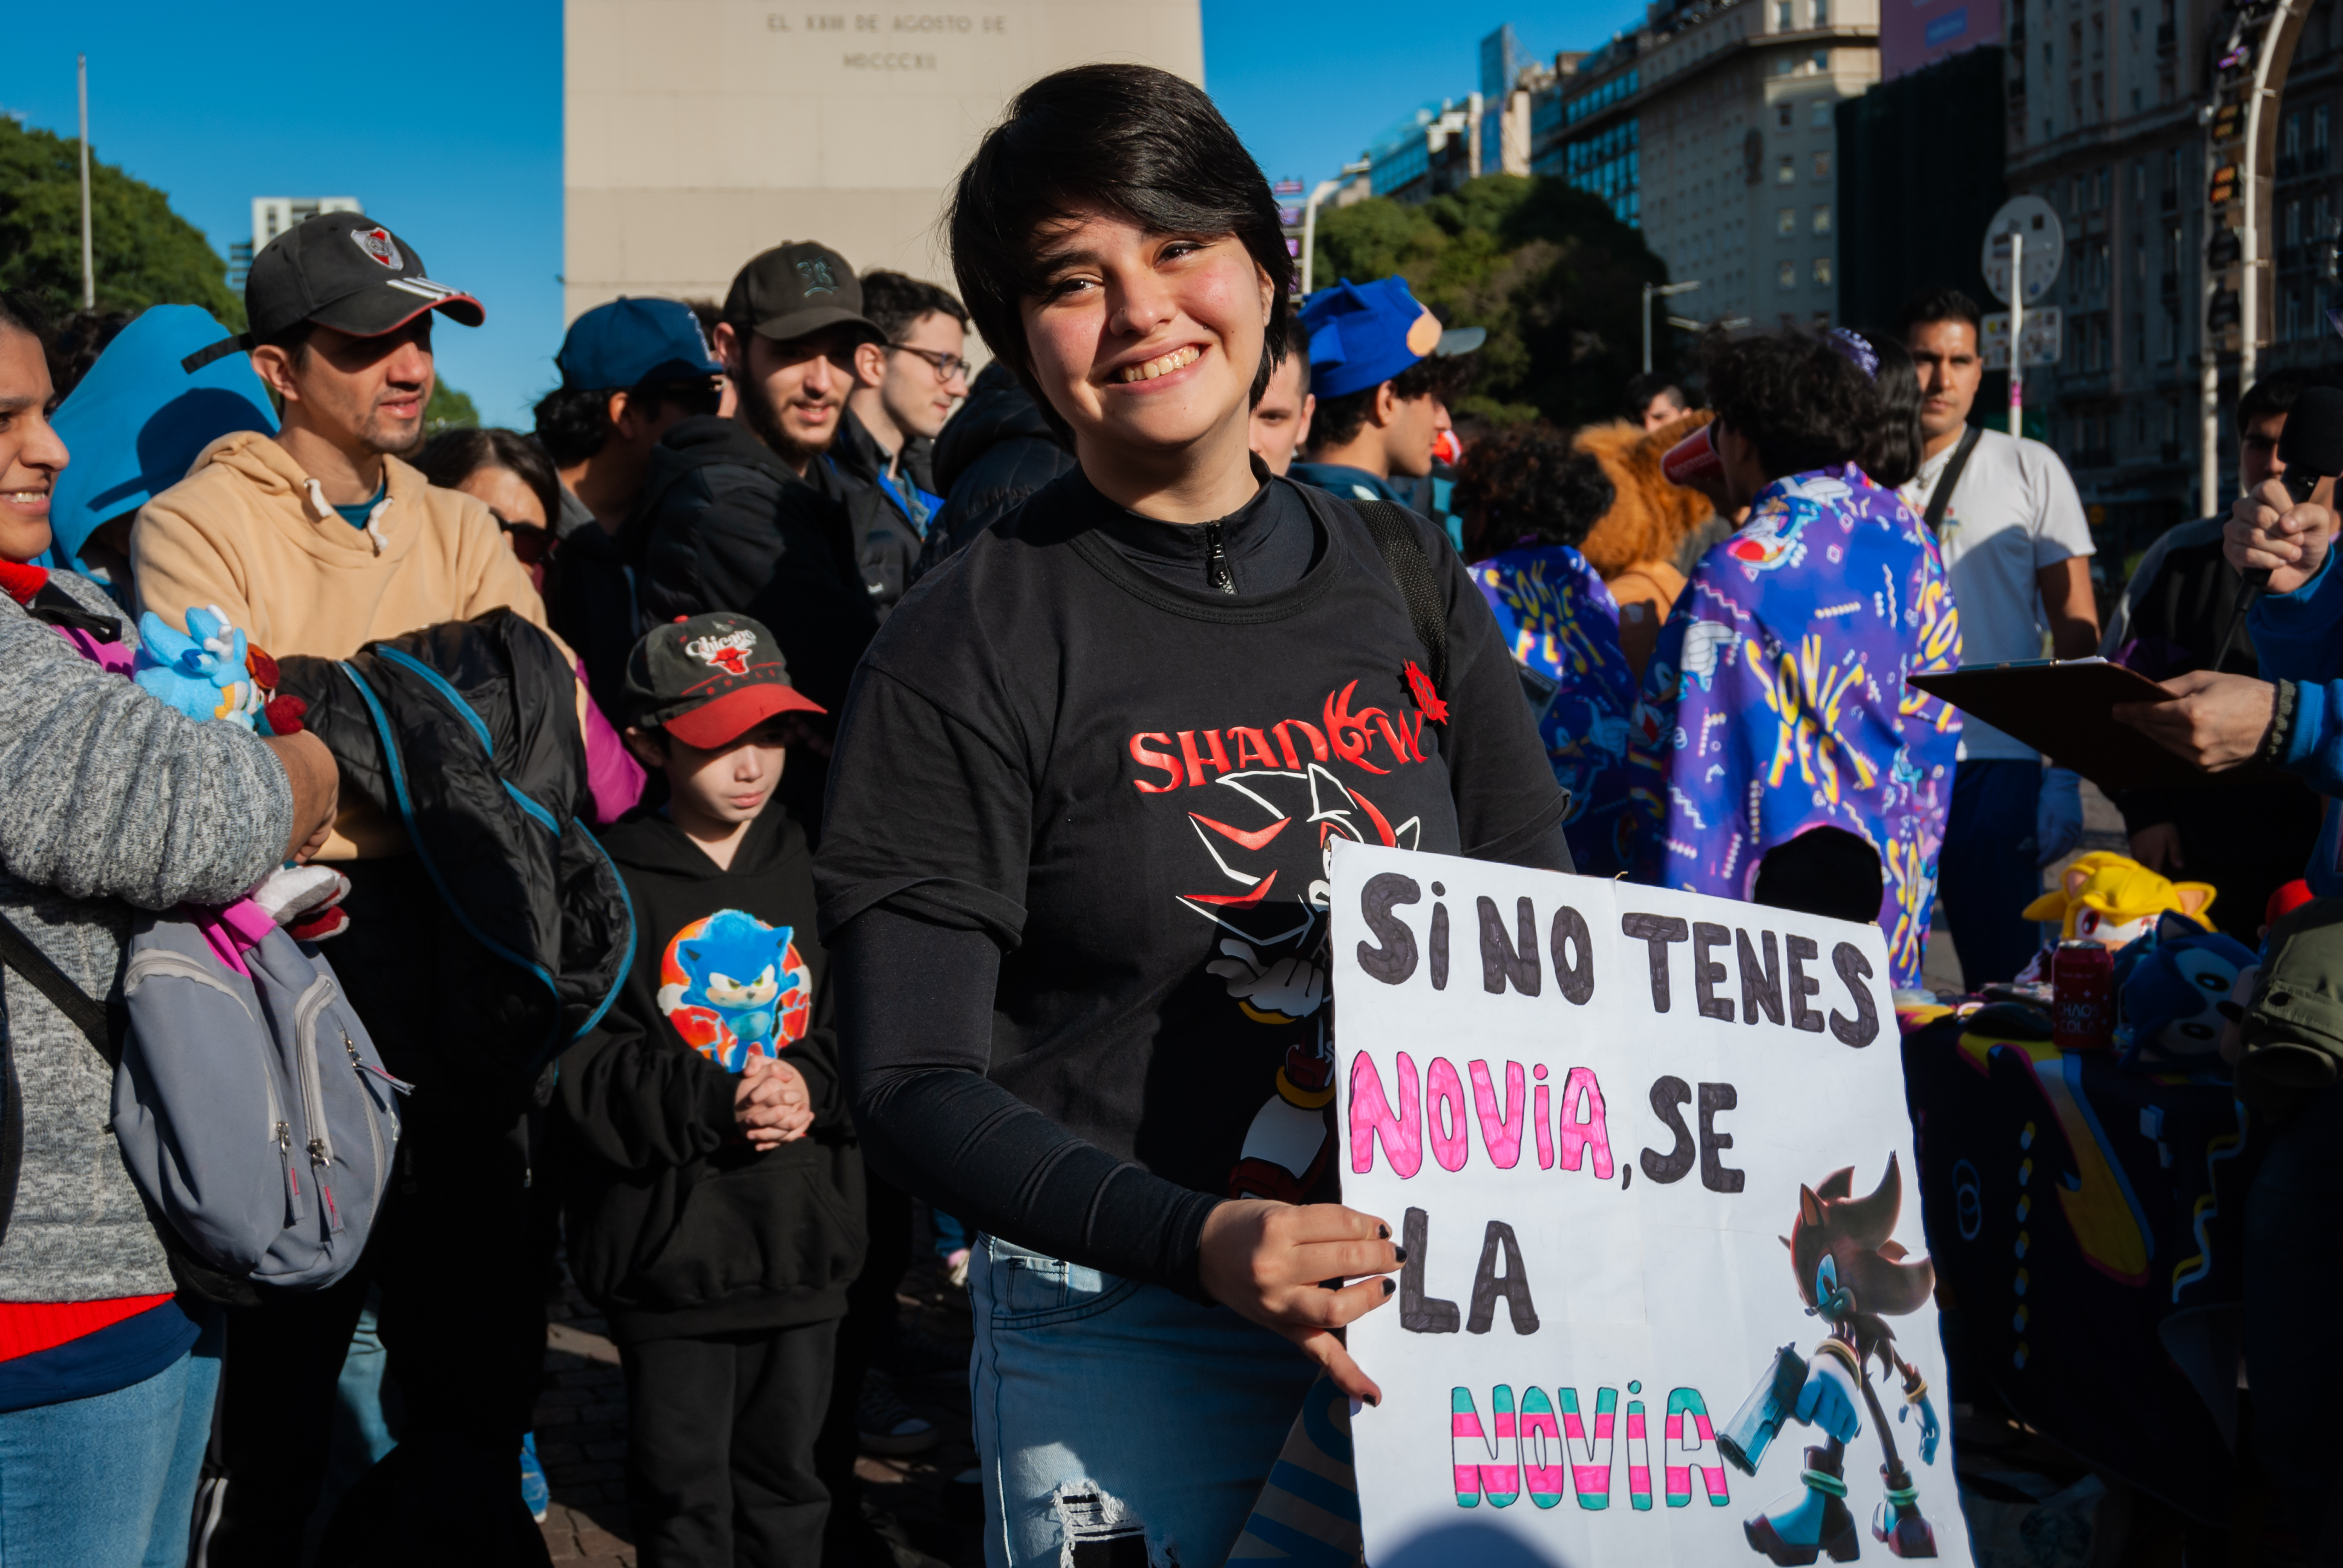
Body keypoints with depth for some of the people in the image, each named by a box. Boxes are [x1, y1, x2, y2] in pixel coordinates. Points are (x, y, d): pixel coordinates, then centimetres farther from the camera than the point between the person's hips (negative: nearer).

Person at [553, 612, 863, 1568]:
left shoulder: (809, 876, 5)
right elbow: (576, 1069, -14)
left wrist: (810, 1088, -16)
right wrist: (714, 1104, -23)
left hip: (805, 1240, 3)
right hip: (668, 1240, -3)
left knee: (785, 1474, 17)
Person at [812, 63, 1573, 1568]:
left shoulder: (1404, 577, 3)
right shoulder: (965, 652, -9)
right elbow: (916, 1087, -12)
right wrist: (1198, 1242, -27)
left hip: (1435, 1298, 4)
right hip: (1119, 1333, -4)